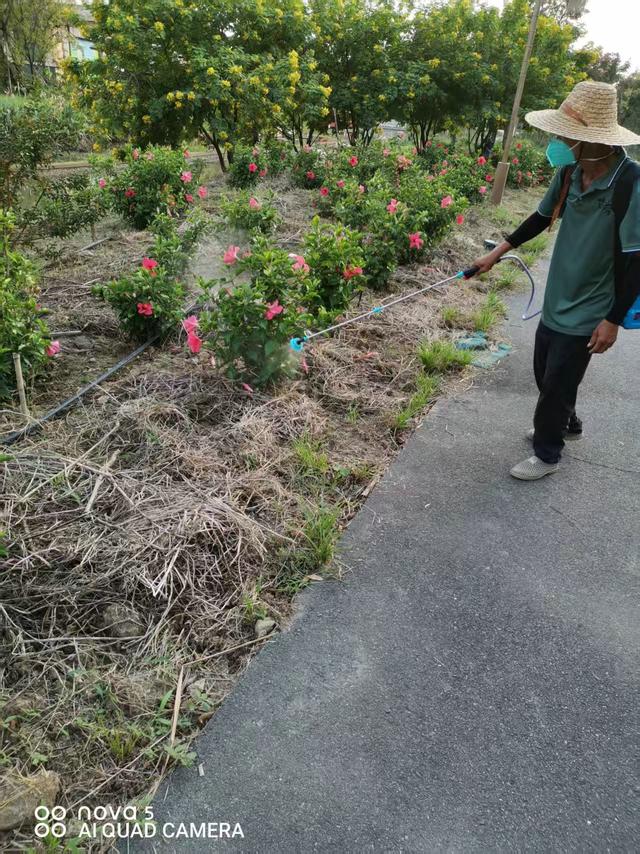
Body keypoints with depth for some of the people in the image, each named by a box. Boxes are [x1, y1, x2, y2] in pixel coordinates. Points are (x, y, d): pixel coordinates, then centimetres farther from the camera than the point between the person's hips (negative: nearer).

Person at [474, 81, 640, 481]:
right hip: (557, 299, 7)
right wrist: (499, 251, 15)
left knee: (557, 383, 4)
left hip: (588, 312, -7)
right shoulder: (570, 172, -5)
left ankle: (547, 454, 26)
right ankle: (567, 424, 47)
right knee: (546, 370, 21)